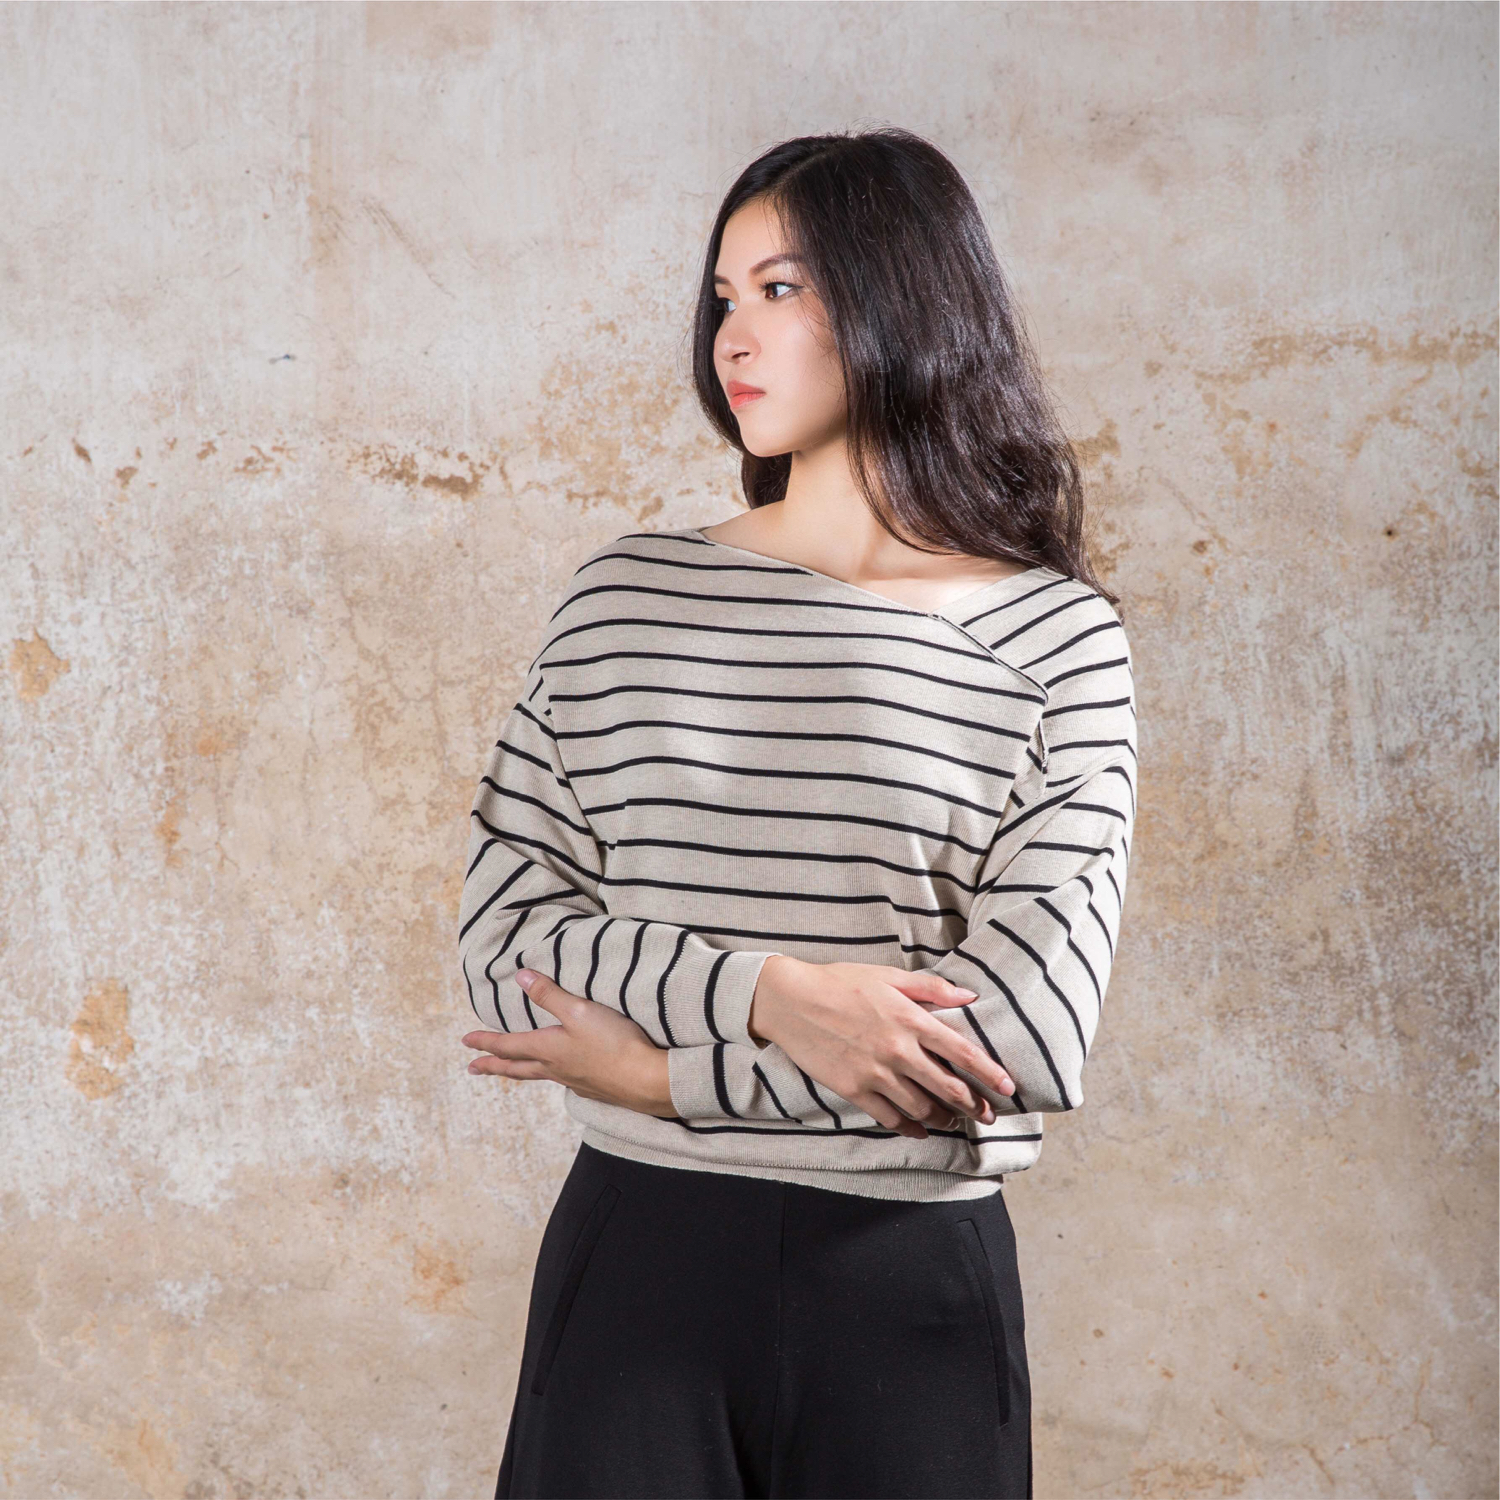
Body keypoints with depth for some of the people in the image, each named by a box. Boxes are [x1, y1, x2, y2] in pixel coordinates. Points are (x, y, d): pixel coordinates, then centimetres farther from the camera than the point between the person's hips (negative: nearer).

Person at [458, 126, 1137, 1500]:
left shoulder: (1056, 638, -3)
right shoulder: (628, 599, 5)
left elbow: (1032, 1031, -12)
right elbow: (504, 929, -3)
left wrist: (660, 1065, -10)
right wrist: (773, 995, -18)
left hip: (909, 1281, -1)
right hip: (637, 1258, 2)